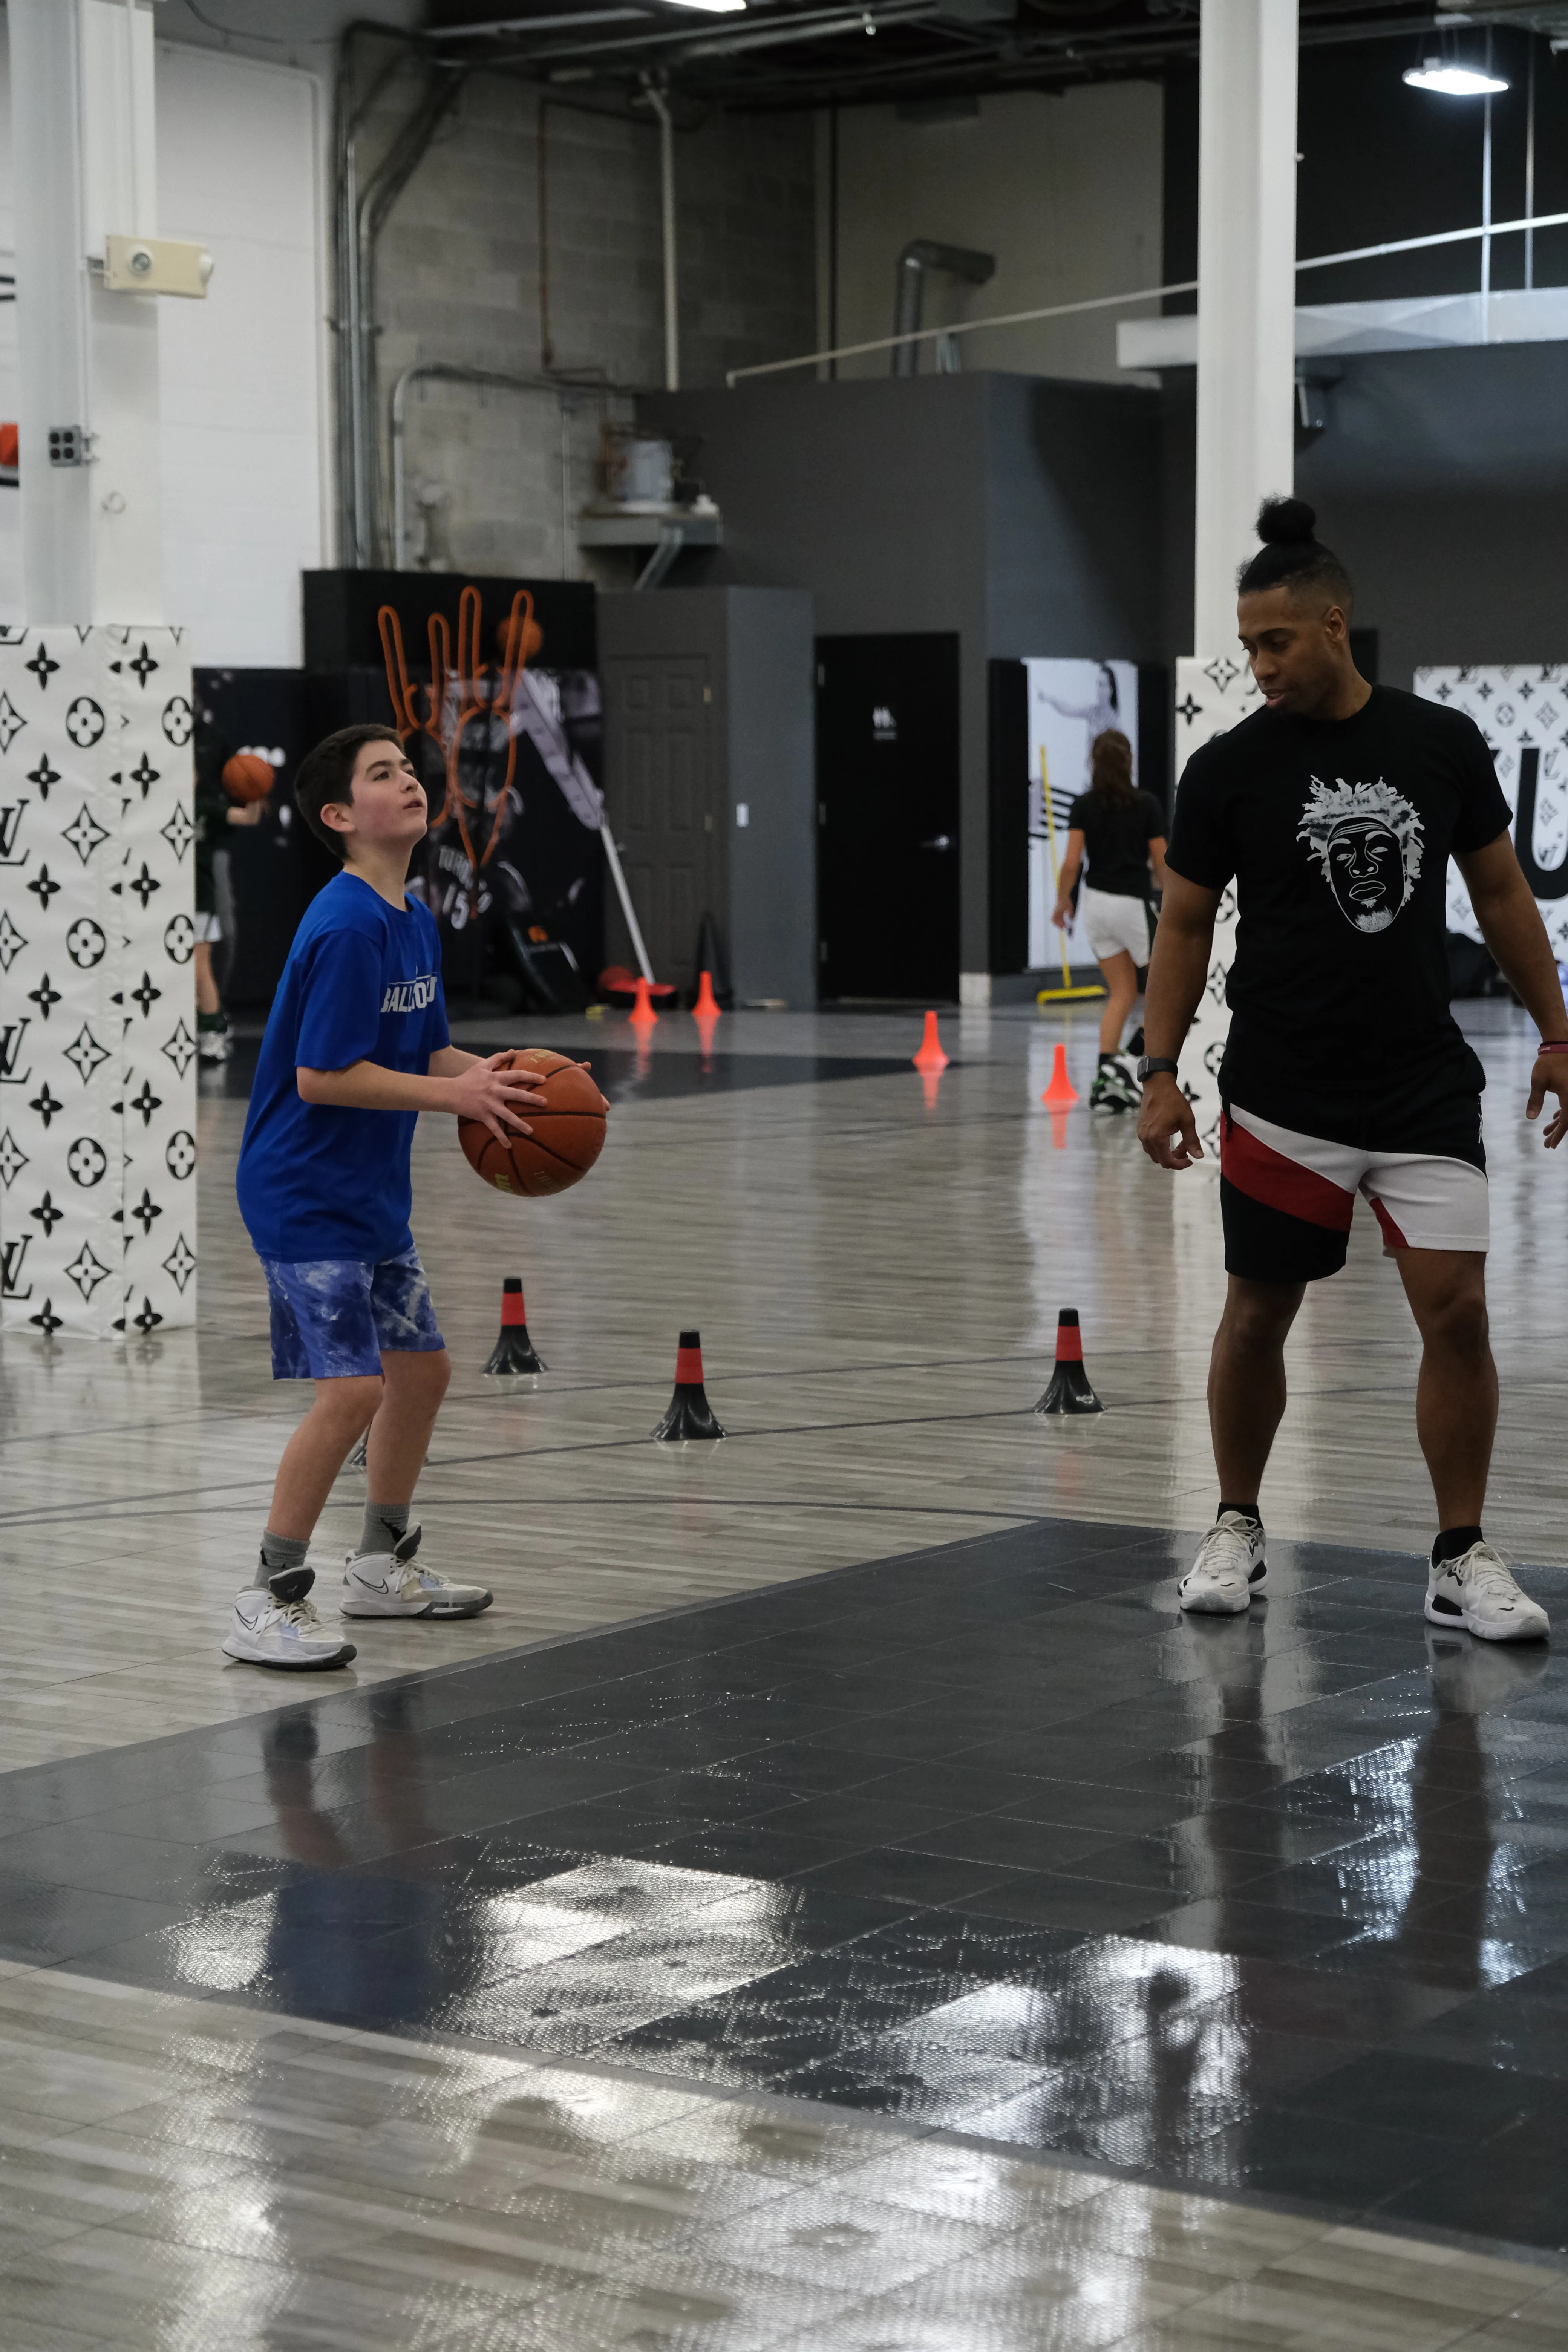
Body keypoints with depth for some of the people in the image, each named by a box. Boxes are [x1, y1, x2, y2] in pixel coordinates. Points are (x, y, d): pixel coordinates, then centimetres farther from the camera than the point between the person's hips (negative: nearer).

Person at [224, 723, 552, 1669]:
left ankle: (384, 1565, 33)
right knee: (352, 1389, -15)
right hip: (305, 1196, -10)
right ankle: (270, 1602, -5)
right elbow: (321, 1078, -23)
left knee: (422, 1369, 16)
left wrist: (489, 1072, -2)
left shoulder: (416, 919, 9)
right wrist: (454, 1094, -21)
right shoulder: (346, 927, -21)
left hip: (374, 1199, 10)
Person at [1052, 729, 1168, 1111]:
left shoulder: (1084, 806, -1)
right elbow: (1162, 863, -6)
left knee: (1122, 992, 12)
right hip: (1131, 904, -4)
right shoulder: (1147, 805, -8)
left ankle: (1106, 1066, -2)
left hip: (1094, 903, 4)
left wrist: (1062, 901, 8)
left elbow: (1071, 862, -7)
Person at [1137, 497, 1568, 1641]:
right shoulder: (1229, 768, -4)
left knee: (1457, 1310, -6)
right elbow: (1187, 923, 3)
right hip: (1282, 1099, 0)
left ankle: (1463, 1559, 5)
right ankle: (1237, 1532, 26)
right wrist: (1161, 1072, -3)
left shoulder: (1443, 743, 0)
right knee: (1257, 1317, 7)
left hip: (1426, 1088, 1)